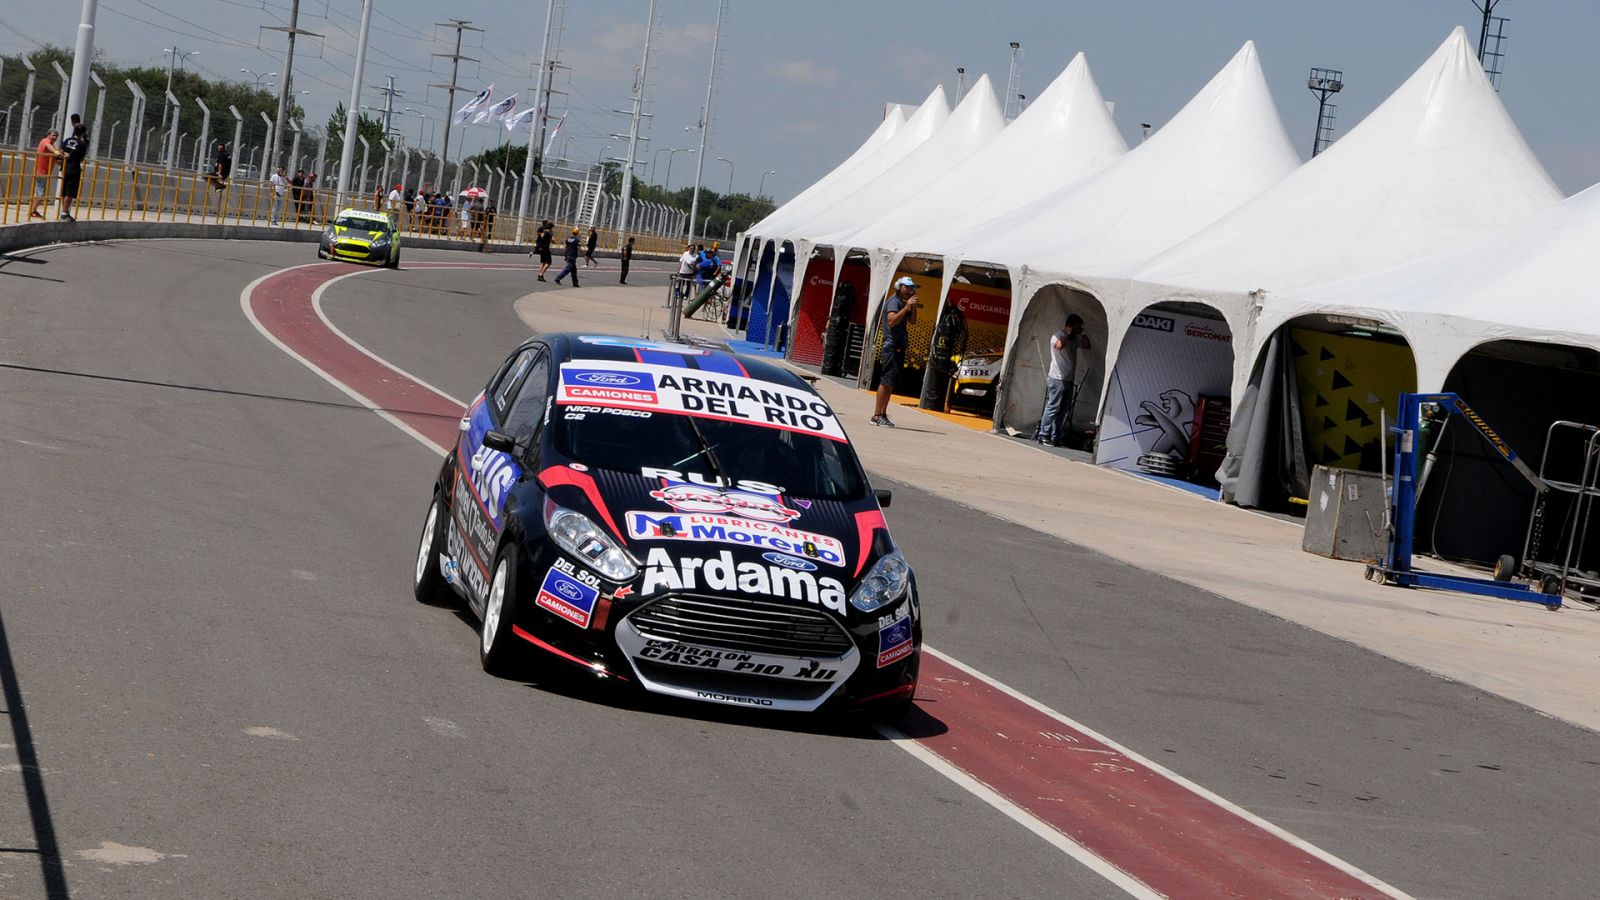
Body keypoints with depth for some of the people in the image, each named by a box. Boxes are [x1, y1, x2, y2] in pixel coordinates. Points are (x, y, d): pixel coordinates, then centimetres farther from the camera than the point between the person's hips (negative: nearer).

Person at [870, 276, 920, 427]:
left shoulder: (901, 302, 21)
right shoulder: (894, 301, -9)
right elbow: (892, 321, -24)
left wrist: (912, 308, 5)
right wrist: (907, 307, -27)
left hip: (899, 347, 10)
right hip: (892, 346, -10)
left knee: (890, 383, 10)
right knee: (887, 381, -13)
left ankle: (882, 414, 13)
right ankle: (877, 415, -14)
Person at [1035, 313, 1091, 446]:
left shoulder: (1075, 339, 16)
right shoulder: (1057, 336, -8)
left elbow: (1086, 346, 18)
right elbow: (1059, 345, -29)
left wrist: (1083, 333, 9)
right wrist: (1068, 334, -15)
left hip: (1068, 379, 8)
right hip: (1057, 379, -8)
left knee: (1064, 410, 6)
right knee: (1053, 408, -10)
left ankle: (1056, 437, 9)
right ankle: (1043, 435, -8)